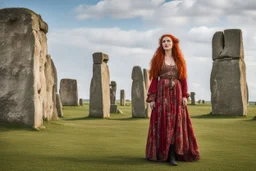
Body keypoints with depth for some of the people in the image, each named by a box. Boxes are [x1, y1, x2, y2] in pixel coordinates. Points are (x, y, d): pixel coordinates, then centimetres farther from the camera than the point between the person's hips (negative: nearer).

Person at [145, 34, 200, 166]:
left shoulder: (179, 59, 12)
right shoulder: (157, 59, 6)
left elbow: (183, 78, 7)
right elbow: (154, 79, 0)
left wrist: (185, 95, -4)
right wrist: (151, 98, -7)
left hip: (176, 94, 2)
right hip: (162, 94, -2)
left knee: (176, 123, -3)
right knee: (163, 123, -3)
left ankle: (172, 155, -3)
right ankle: (163, 153, 5)